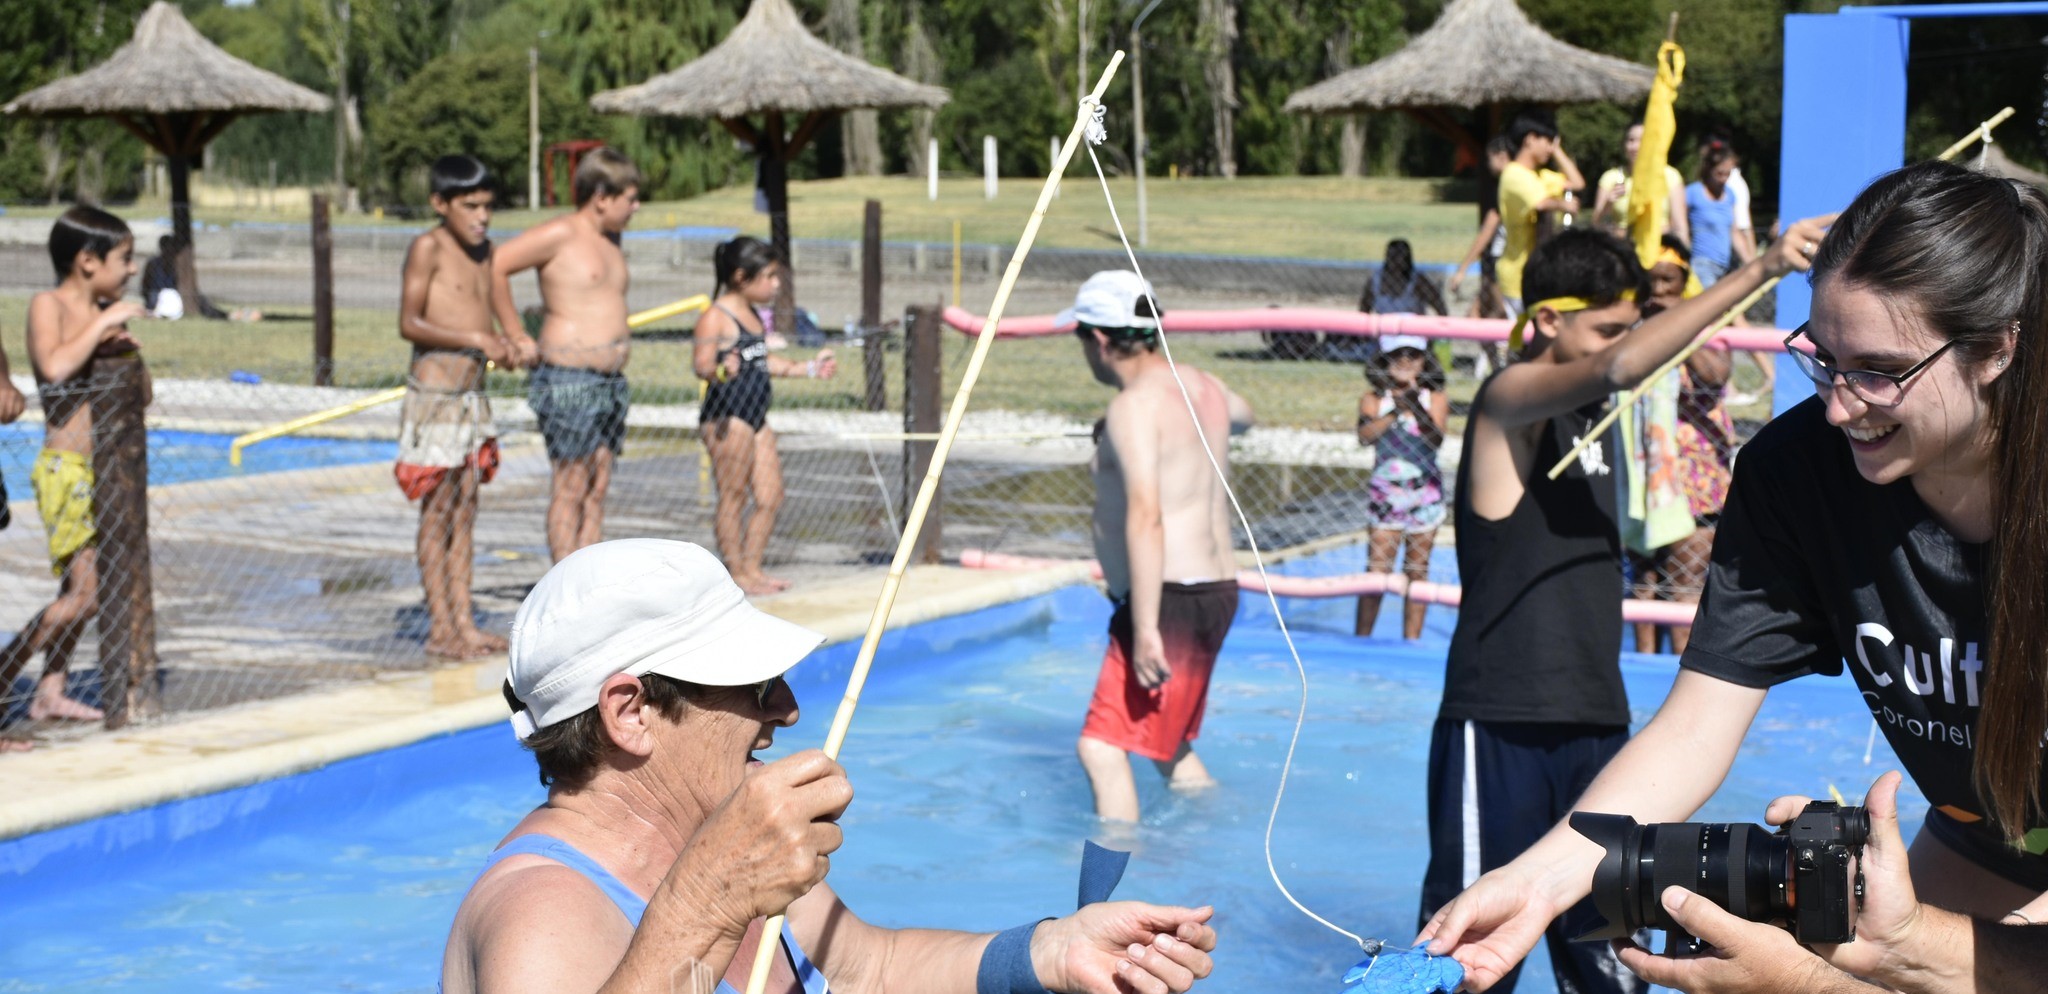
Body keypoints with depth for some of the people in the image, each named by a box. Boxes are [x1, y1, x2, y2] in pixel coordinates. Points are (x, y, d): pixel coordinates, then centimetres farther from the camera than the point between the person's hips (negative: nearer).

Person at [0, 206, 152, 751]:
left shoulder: (105, 312, 12)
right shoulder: (48, 305, -8)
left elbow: (142, 395, 17)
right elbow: (55, 366, -29)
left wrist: (128, 350, 0)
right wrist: (104, 323, -21)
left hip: (104, 470, 8)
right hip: (66, 468, -8)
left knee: (83, 589, 13)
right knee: (83, 594, -14)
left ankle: (50, 693, 21)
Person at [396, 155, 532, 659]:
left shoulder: (484, 250, 12)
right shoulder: (428, 247, -10)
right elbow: (409, 324, -17)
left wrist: (508, 341, -1)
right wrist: (476, 339, -24)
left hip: (473, 395, 7)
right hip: (435, 393, -7)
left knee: (464, 511, 10)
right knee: (437, 512, -2)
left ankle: (463, 622, 15)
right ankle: (440, 627, 3)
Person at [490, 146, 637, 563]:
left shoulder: (610, 239, 16)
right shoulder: (559, 234, -10)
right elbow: (495, 266, -13)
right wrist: (516, 338, -11)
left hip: (610, 382, 9)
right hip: (569, 381, -8)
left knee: (596, 490, 8)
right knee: (570, 488, -6)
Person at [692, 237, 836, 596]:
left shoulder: (752, 316, 16)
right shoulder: (716, 317, -13)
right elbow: (702, 364, -22)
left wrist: (809, 368, 31)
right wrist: (722, 369, -44)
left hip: (754, 416, 10)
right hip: (726, 415, -10)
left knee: (770, 496, 10)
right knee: (733, 496, -2)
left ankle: (752, 567, 20)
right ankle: (737, 573, 6)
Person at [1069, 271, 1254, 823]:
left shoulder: (1134, 407, -16)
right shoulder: (1202, 387, 11)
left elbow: (1146, 517, -26)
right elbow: (1242, 415, 37)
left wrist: (1146, 629, -29)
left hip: (1172, 597, -10)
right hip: (1217, 588, 10)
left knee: (1102, 745, -12)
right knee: (1167, 742, 24)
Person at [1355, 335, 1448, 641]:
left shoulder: (1435, 398, -4)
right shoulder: (1375, 398, -3)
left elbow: (1437, 439, -21)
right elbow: (1365, 435, -20)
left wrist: (1417, 407, -36)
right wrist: (1395, 412, -31)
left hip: (1425, 496, 0)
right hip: (1386, 494, 0)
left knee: (1417, 570, 6)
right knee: (1377, 570, -3)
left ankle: (1411, 640, 14)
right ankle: (1362, 637, 8)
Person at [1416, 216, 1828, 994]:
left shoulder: (1593, 411, 12)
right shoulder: (1509, 399, -13)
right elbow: (1618, 367, -30)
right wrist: (1758, 272, -33)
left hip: (1594, 718, 8)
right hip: (1501, 723, -8)